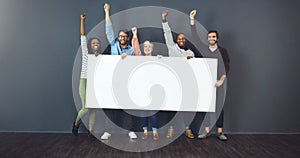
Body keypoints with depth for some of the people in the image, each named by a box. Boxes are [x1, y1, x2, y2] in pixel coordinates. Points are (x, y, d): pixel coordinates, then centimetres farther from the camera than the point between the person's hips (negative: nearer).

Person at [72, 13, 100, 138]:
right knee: (86, 108, -9)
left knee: (93, 108, 1)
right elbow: (83, 35, -2)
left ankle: (91, 131, 10)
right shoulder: (86, 53, 4)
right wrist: (82, 20, -6)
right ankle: (76, 123, 20)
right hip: (84, 81, -3)